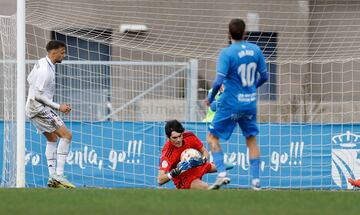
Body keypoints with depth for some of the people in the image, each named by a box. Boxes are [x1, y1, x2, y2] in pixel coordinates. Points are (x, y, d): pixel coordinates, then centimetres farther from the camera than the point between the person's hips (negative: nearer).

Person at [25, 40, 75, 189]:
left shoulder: (42, 63, 8)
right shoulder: (46, 70, -23)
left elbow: (30, 79, 23)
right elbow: (38, 95, -23)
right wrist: (58, 107, -18)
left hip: (33, 108, 11)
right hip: (39, 108, -11)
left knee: (52, 139, 18)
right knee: (66, 135, -14)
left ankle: (52, 178, 15)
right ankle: (59, 175, -19)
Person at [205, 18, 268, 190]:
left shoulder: (227, 53, -15)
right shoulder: (255, 50, 1)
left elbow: (219, 81, -20)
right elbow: (264, 76, 8)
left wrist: (210, 98, -3)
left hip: (231, 104, -5)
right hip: (250, 103, 5)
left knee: (212, 137, 8)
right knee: (251, 140, 14)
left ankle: (222, 173, -6)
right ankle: (256, 180, 9)